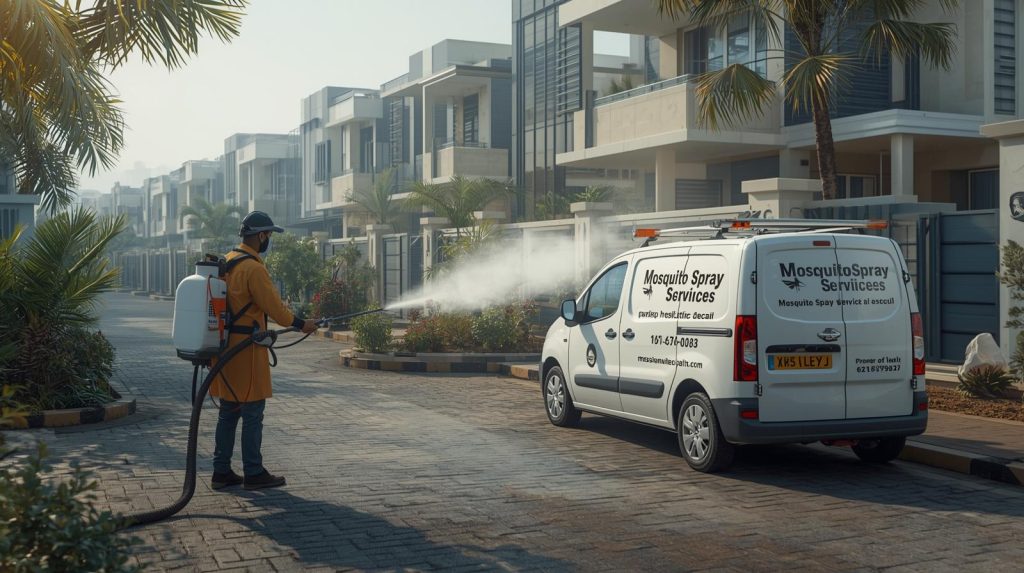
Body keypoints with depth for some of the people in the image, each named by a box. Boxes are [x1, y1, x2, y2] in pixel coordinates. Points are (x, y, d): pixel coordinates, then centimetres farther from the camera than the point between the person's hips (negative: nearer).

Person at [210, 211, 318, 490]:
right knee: (252, 413, -1)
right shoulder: (253, 268, -17)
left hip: (226, 345, 9)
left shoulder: (228, 262, 12)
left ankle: (222, 471, 17)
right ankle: (253, 473, 5)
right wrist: (300, 324, -2)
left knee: (228, 411, 13)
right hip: (246, 348, -9)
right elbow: (273, 306, -16)